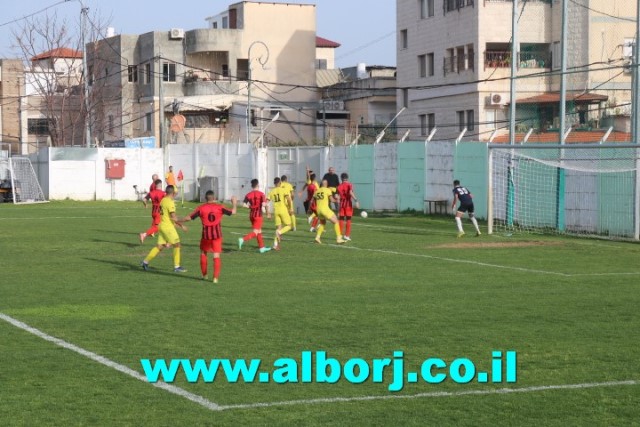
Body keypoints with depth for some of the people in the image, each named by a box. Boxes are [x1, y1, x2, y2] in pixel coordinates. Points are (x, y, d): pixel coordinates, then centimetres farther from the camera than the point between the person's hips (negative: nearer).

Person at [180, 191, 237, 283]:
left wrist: (178, 220, 12)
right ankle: (216, 277, -5)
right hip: (217, 234, 0)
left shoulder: (201, 208, -3)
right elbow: (233, 212, 1)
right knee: (216, 256, 1)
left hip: (206, 234, 0)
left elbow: (189, 217, -3)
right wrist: (234, 203, 20)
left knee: (203, 253, 21)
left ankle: (204, 275, 25)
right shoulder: (219, 207, -3)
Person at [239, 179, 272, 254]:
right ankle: (243, 240, -26)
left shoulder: (248, 194, 2)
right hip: (258, 215, -6)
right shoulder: (261, 194, -9)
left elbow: (244, 205, -7)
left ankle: (262, 247, 22)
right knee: (255, 232, -6)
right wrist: (268, 213, -7)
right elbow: (264, 205, -19)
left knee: (259, 231, 17)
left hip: (251, 214, 6)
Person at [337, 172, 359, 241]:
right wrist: (356, 201, -27)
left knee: (341, 219, 8)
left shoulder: (339, 186, 5)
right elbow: (351, 193, -23)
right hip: (348, 203, -3)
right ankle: (347, 235, 0)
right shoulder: (349, 185, -4)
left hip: (342, 203, 3)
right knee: (348, 220, 3)